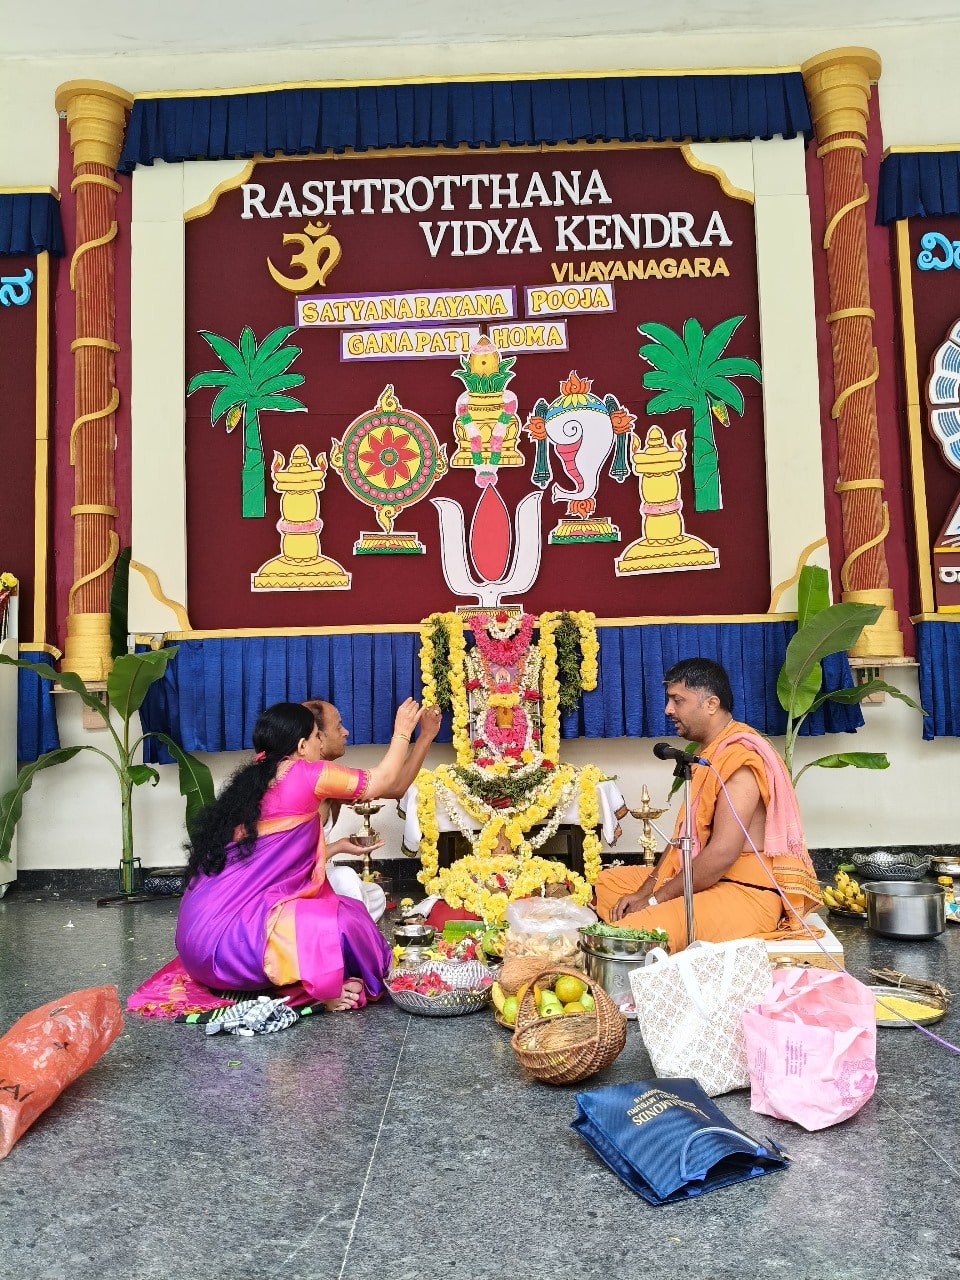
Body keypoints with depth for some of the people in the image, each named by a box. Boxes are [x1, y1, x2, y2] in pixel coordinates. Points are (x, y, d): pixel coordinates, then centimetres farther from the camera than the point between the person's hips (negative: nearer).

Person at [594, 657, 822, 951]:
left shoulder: (740, 759, -19)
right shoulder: (709, 753, 13)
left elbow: (722, 854, -26)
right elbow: (686, 833, 13)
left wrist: (655, 899, -17)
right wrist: (646, 889, 2)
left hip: (747, 894, -11)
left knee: (631, 935, -28)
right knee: (609, 881, 14)